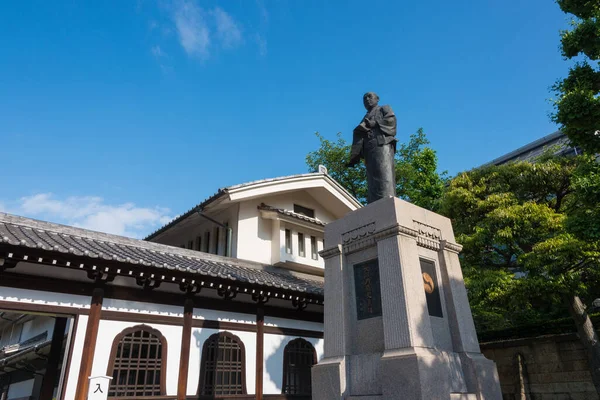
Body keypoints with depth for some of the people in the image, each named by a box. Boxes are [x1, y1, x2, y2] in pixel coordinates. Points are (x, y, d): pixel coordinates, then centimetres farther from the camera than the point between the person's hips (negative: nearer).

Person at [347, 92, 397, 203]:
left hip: (382, 143, -5)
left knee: (384, 174, -22)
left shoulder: (384, 109, 24)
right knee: (372, 180, -10)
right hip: (369, 148, 5)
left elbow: (391, 120, 2)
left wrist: (372, 124, -3)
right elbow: (358, 136, 19)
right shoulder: (365, 119, 35)